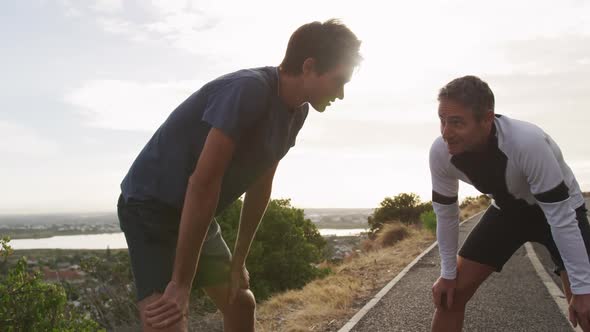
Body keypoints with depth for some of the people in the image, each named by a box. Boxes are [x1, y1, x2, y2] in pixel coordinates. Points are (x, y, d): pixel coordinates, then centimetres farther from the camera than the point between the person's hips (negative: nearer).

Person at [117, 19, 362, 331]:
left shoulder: (296, 111, -1)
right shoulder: (249, 90, -28)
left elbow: (261, 186, 4)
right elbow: (204, 183, -31)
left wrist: (238, 261, 7)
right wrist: (181, 282, -28)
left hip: (197, 216, 9)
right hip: (150, 207, -9)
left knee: (241, 304, 17)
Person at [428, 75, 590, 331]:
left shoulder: (528, 142, -40)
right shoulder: (440, 152, -25)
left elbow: (561, 218, -32)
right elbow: (445, 213, -9)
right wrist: (448, 273, -5)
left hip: (558, 209, -3)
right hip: (507, 209, 4)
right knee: (450, 294, -3)